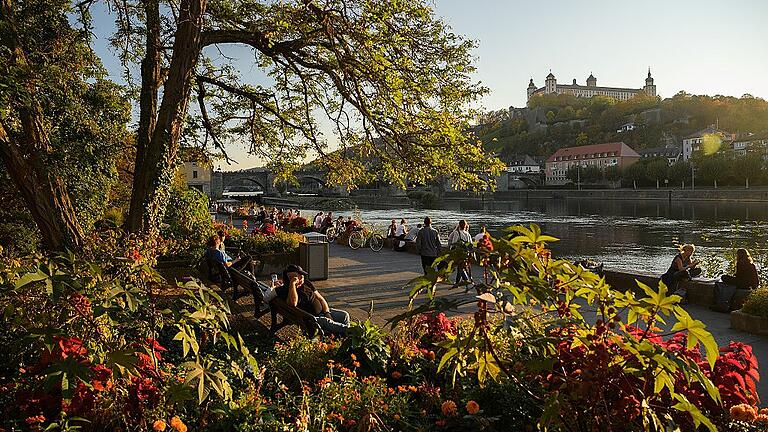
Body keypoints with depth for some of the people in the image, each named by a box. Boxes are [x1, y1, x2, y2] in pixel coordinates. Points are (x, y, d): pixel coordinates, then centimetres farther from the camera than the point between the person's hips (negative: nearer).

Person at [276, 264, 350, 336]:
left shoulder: (306, 283, 10)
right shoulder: (285, 290, -9)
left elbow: (321, 299, 13)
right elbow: (293, 303, -32)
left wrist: (327, 313, -2)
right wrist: (292, 283, -25)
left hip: (322, 311, 7)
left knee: (344, 315, -6)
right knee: (325, 322, -34)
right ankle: (346, 329, -27)